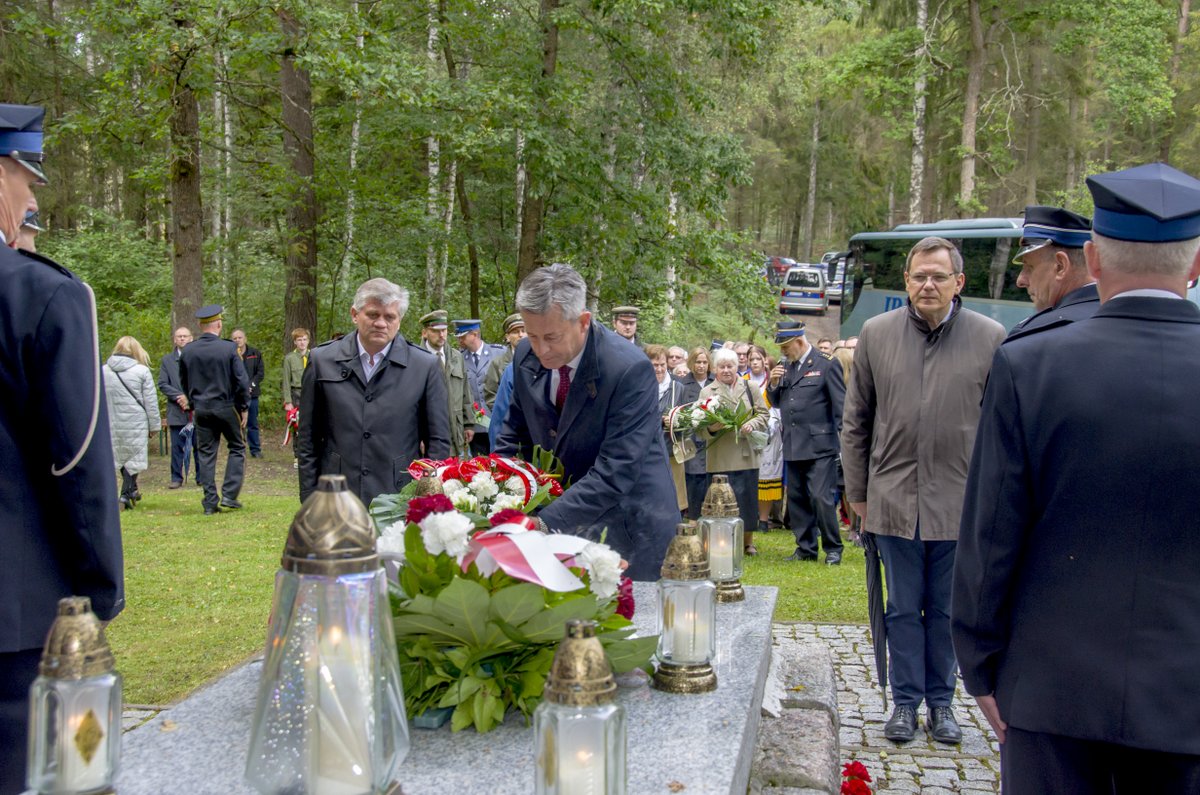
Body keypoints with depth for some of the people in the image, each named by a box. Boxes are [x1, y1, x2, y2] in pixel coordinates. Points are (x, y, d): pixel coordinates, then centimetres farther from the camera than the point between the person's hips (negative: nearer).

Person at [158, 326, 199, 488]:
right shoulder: (167, 360, 10)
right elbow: (162, 384, 4)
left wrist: (191, 398, -11)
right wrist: (179, 396, -11)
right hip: (176, 412, 1)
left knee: (199, 446, 4)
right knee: (177, 447, 3)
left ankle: (201, 477, 11)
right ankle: (176, 478, 9)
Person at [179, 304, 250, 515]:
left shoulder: (187, 352, 0)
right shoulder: (229, 349, -11)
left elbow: (184, 383, 10)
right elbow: (242, 381, -10)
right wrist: (243, 408, 1)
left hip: (201, 409, 3)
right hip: (226, 407, -3)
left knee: (206, 454, 8)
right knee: (237, 448, 11)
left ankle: (210, 502, 8)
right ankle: (229, 495, 3)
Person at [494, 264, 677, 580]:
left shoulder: (630, 370, -24)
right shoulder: (527, 356, -4)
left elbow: (614, 474, -28)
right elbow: (514, 438, 9)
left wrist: (544, 523, -34)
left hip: (628, 527, -5)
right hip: (563, 520, 5)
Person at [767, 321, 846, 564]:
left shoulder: (826, 365, -6)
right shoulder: (784, 366, 12)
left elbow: (841, 405, -7)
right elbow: (776, 402, 16)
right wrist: (773, 383, -3)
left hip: (819, 445, -7)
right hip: (793, 445, 7)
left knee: (822, 498, -8)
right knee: (796, 499, 11)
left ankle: (833, 549, 5)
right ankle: (806, 548, 21)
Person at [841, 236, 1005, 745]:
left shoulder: (991, 338, -2)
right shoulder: (876, 334, 3)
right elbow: (856, 421, 8)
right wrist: (857, 492, 7)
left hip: (961, 502, -1)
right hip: (894, 499, 1)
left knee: (946, 611, 12)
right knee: (903, 608, 10)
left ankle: (940, 702, 26)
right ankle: (905, 702, 23)